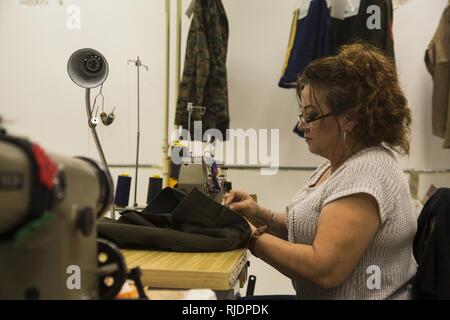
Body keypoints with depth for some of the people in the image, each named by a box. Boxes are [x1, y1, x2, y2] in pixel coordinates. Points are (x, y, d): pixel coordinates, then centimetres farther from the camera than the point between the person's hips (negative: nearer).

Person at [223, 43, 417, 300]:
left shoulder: (365, 175, -23)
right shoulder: (342, 162, 7)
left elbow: (323, 269, -28)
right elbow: (311, 228, 11)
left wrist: (252, 237, -18)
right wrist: (262, 217, -5)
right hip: (318, 295, 8)